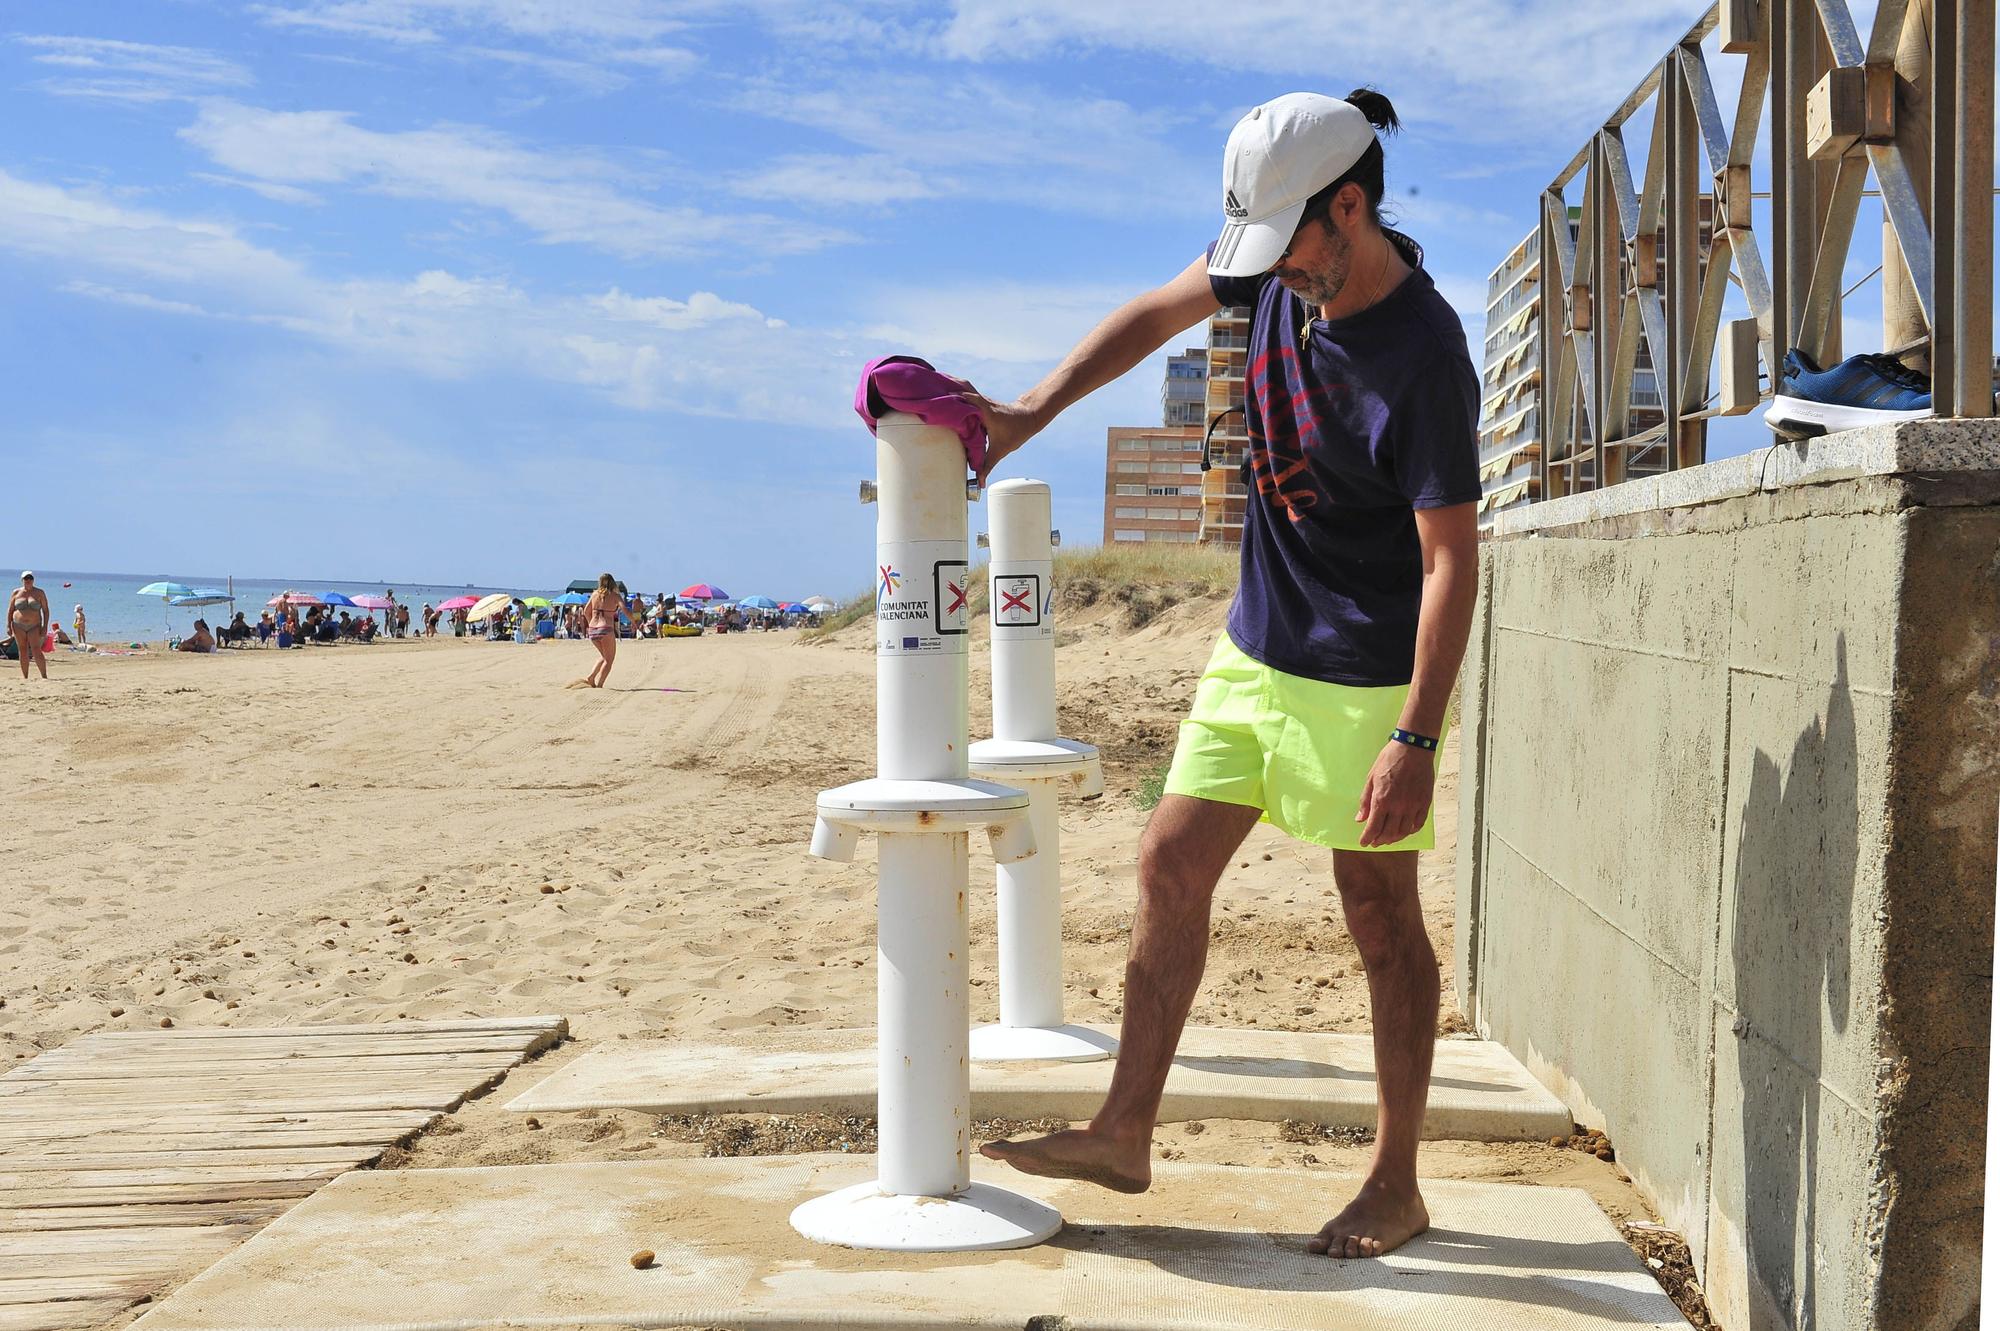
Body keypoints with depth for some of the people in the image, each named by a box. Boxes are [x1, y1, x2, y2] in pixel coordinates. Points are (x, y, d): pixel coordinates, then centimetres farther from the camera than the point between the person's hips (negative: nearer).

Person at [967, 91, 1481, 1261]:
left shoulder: (1424, 360, -23)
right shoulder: (1287, 270, -1)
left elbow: (1452, 564, -21)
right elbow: (1164, 310, 17)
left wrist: (1416, 740, -23)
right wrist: (1034, 409, 11)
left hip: (1363, 681, -7)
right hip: (1254, 649, 8)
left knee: (1382, 919, 2)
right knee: (1173, 865, 6)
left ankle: (1397, 1184, 16)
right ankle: (1125, 1133, 15)